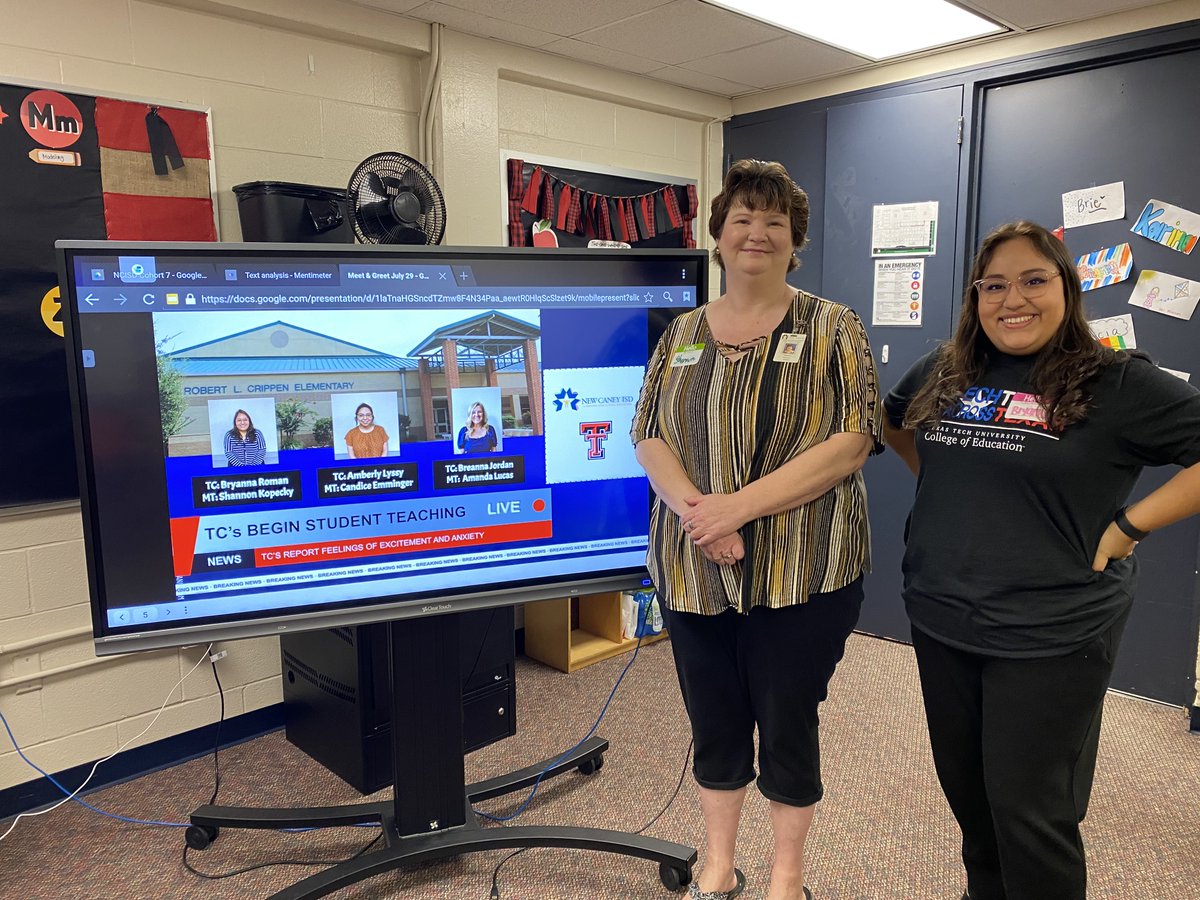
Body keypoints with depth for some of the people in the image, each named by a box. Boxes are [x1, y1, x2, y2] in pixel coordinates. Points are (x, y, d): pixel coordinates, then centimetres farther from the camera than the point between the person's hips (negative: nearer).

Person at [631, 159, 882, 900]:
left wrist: (740, 505, -21)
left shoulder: (832, 329, -2)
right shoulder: (682, 333, 9)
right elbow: (649, 435, 4)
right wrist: (692, 508, -16)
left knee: (787, 723, 9)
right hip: (694, 570, 4)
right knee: (714, 721, 15)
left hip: (801, 574, -3)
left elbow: (852, 441, -12)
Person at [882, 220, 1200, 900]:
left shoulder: (1119, 384, -11)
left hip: (1052, 634, -5)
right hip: (940, 619, 5)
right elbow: (894, 422, 22)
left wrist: (1128, 525, -17)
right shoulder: (943, 373, 4)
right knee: (964, 787, 21)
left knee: (1028, 806, 6)